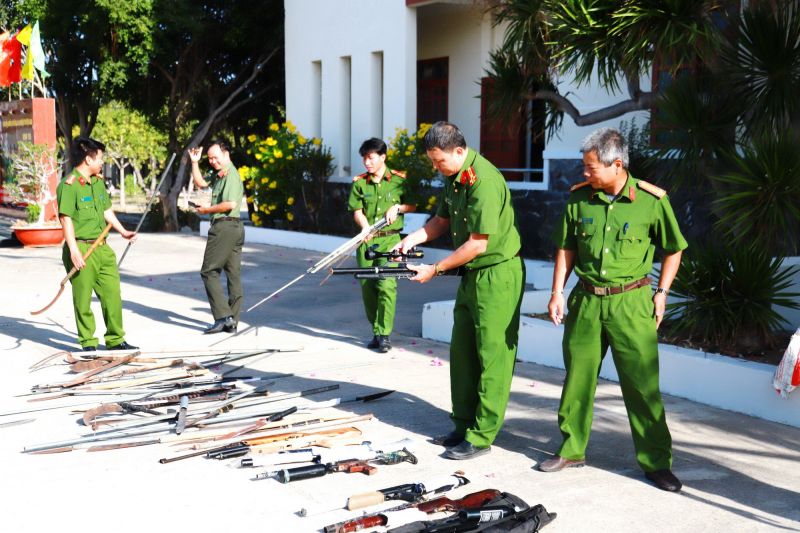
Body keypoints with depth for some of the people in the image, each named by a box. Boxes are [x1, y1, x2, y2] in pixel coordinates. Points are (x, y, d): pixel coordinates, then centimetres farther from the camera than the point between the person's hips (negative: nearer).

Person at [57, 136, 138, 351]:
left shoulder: (99, 181, 13)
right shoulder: (69, 185, -12)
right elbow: (66, 218, -17)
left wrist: (123, 232, 20)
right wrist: (74, 250, -22)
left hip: (102, 248, 8)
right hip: (81, 249, -8)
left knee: (113, 294, 9)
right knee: (83, 298, 2)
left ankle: (115, 339, 20)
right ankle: (88, 342, 14)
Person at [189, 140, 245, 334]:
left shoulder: (231, 174, -12)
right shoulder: (218, 174, 17)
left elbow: (231, 203, -23)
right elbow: (200, 182, 29)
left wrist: (208, 209, -11)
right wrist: (195, 163, 18)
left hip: (224, 226, -10)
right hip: (235, 227, 10)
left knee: (209, 271, -4)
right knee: (234, 274, 7)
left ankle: (223, 316, -10)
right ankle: (232, 322, 11)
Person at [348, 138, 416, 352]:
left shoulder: (399, 179, 2)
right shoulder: (359, 182, 8)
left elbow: (414, 206, 10)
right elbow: (357, 211, 2)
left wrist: (398, 207, -9)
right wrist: (365, 227, -17)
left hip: (390, 239, -3)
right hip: (366, 240, 3)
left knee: (387, 284, -14)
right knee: (367, 286, 4)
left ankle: (384, 333, -8)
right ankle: (376, 331, 18)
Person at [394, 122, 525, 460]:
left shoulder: (484, 181, -23)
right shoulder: (454, 177, 8)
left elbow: (477, 245, -23)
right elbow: (442, 220, 19)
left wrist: (435, 270, -15)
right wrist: (413, 239, 1)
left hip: (497, 275, -10)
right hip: (472, 276, 10)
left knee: (492, 357, -3)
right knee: (462, 352, 14)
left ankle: (481, 437, 4)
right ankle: (464, 425, 24)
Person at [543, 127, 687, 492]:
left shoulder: (652, 201, -8)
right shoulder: (579, 198, 1)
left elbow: (673, 249, 5)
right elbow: (566, 248, 11)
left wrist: (661, 292, 1)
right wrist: (557, 292, 4)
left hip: (631, 302, -3)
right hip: (586, 300, 3)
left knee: (642, 384, -1)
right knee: (577, 376, 10)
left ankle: (656, 462, 13)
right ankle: (572, 449, 27)